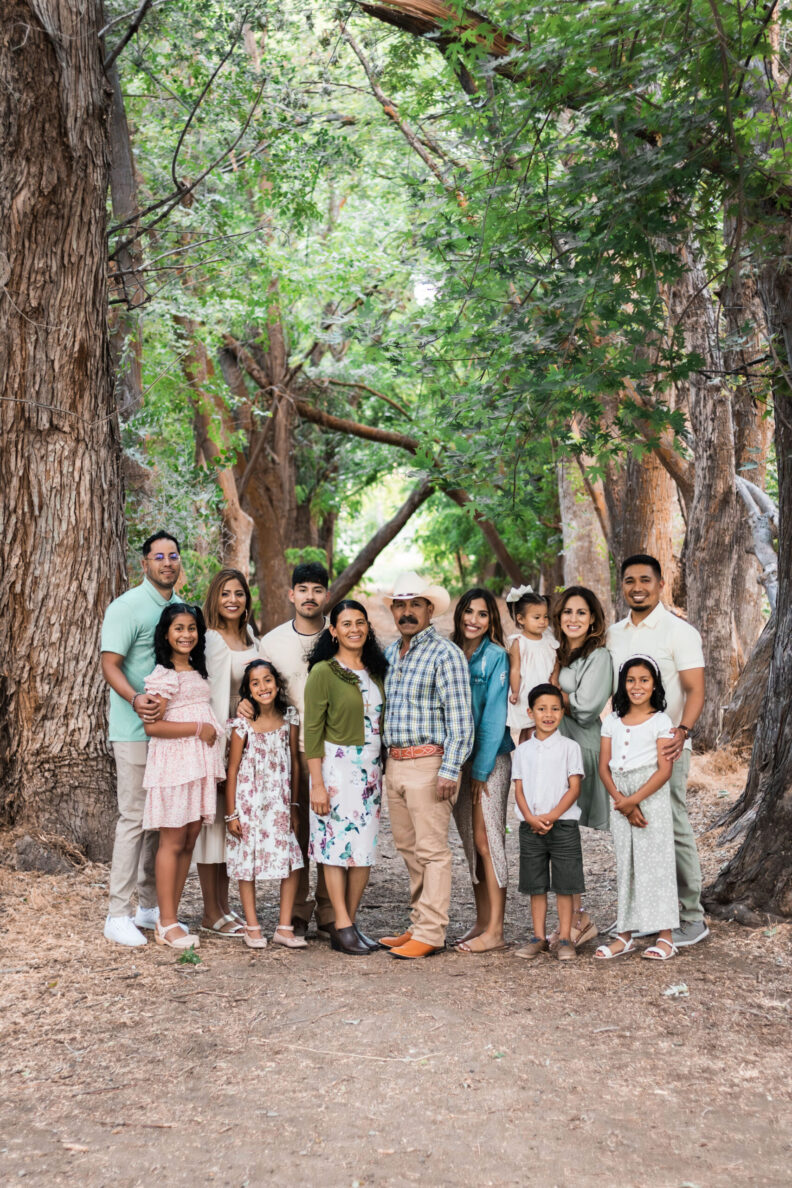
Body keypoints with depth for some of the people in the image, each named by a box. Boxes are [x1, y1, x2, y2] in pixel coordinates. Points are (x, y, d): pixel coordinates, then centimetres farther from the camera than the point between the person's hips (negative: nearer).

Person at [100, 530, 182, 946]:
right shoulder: (127, 607, -8)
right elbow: (110, 665, -14)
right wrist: (135, 699, -32)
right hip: (136, 730, -7)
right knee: (134, 817, -6)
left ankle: (151, 904, 22)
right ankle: (118, 914, 1)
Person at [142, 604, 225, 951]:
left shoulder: (198, 672, 17)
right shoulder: (163, 675, -8)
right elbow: (152, 726, -16)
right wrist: (198, 728, -15)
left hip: (201, 765, 8)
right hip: (173, 764, -8)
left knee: (189, 842, 7)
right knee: (172, 842, -4)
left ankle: (170, 918, 14)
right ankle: (167, 924, 1)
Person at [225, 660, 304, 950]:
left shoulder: (289, 719, 1)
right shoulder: (243, 725, -8)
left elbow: (294, 763, 7)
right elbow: (232, 771, -5)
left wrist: (294, 805, 8)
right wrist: (231, 813, -5)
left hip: (279, 805, 3)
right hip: (249, 804, -2)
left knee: (292, 863, -2)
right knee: (247, 863, 5)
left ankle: (284, 927, 9)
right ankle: (252, 927, 18)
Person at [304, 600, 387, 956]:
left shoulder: (376, 670, 11)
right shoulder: (323, 672, -7)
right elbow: (312, 730, -10)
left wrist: (384, 769, 9)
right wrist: (317, 783, -14)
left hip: (371, 768, 6)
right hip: (337, 766, -6)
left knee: (365, 846, 5)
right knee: (338, 844, -4)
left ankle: (350, 922, 14)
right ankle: (342, 926, 4)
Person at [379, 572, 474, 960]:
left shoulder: (444, 653, -8)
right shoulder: (390, 653, 16)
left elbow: (459, 719, -12)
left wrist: (449, 769, -18)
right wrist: (383, 760, 17)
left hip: (428, 763, -8)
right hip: (394, 763, 8)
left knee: (431, 849, -4)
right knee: (408, 848, 12)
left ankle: (430, 933, 0)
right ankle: (417, 925, 21)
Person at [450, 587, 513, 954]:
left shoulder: (496, 656, -7)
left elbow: (494, 716, -11)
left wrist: (481, 769, -14)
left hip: (490, 759, -6)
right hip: (458, 759, 6)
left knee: (487, 840, -6)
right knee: (470, 844, 10)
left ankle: (495, 931, -1)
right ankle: (481, 923, 18)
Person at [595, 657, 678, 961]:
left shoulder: (660, 721, -2)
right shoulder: (612, 721, 10)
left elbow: (665, 769, -10)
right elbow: (604, 767, 5)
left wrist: (634, 799, -17)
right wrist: (621, 802, -9)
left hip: (652, 797, -4)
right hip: (620, 801, 4)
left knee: (655, 861, -3)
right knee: (625, 864, 8)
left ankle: (665, 936, 4)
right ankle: (625, 935, 14)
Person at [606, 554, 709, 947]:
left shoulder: (679, 631, -5)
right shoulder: (614, 634, 14)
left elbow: (695, 691, -12)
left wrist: (682, 731, -28)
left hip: (665, 746, -6)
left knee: (673, 830, -3)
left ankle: (691, 918, 7)